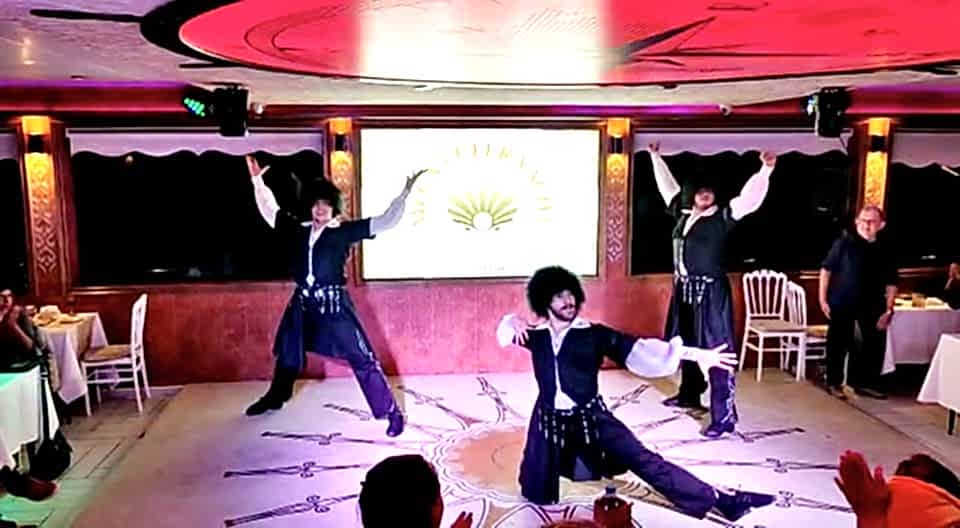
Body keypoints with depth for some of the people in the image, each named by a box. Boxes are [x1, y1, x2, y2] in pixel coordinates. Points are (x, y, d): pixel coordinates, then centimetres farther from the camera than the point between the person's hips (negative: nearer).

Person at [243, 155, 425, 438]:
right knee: (288, 354, 25)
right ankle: (274, 398, 51)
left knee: (362, 359, -5)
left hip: (334, 303, -5)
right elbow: (270, 211, 18)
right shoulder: (299, 230, 4)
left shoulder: (344, 232, -7)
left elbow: (385, 221, -11)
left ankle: (391, 413, 1)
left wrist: (405, 192, -18)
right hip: (302, 303, 5)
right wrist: (257, 181, 17)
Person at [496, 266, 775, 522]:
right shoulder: (536, 335, -2)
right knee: (537, 494, 10)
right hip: (550, 421, 3)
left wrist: (695, 354, -26)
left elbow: (637, 349, -17)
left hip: (591, 416, -2)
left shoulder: (592, 334, -9)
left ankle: (721, 500, -10)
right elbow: (507, 329, 19)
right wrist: (514, 322, -7)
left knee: (643, 461, -13)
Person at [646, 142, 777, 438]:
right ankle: (689, 395, 40)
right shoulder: (683, 215, 8)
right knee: (686, 345, 20)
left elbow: (750, 199, -21)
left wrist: (766, 170, -33)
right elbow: (668, 186, 21)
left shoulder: (722, 217, -8)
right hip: (684, 289, 7)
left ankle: (724, 417, -5)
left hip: (710, 291, -7)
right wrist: (656, 158, 28)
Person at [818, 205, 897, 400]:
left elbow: (891, 283, 6)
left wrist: (888, 310, -1)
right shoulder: (844, 242, -6)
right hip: (842, 303, -3)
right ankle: (834, 383, 19)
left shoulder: (884, 251, 3)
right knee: (839, 344, 5)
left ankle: (865, 383, 23)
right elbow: (826, 269, -5)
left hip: (871, 305, 4)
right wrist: (822, 299, -9)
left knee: (876, 342, 7)